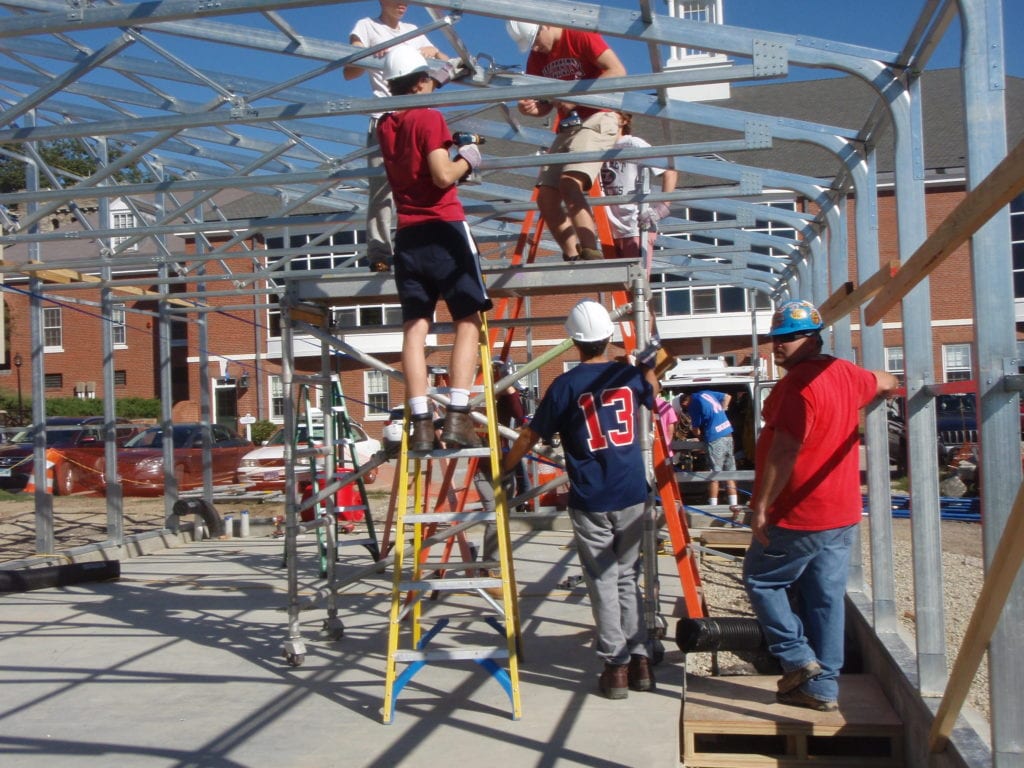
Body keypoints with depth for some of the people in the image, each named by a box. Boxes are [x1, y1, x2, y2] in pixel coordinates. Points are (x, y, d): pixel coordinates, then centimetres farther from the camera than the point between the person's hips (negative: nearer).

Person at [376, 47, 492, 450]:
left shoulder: (385, 125, 14)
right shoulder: (430, 117, -5)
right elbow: (442, 176, -13)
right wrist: (467, 160, 4)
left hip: (407, 235, 6)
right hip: (443, 230, -5)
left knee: (414, 326, 1)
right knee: (468, 321, 0)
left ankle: (421, 422, -6)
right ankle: (457, 416, -12)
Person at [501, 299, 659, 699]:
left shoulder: (566, 385, -9)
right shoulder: (630, 375, 2)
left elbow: (530, 435, -2)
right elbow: (653, 398, 27)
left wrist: (502, 467, 13)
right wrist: (647, 361, 43)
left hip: (590, 502, -3)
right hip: (632, 496, 3)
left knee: (603, 582, 5)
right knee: (627, 576, 15)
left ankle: (616, 666, 7)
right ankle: (639, 659, 16)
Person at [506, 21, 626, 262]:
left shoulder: (580, 37, -7)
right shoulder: (536, 58, 13)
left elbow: (617, 71, -14)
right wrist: (532, 108, -7)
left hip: (596, 119, -8)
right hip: (566, 126, 8)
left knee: (569, 184, -27)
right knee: (546, 198, -3)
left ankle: (592, 254, -31)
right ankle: (573, 259, 2)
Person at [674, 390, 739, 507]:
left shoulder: (693, 406, -11)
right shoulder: (705, 393, 11)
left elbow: (696, 430, -3)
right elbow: (727, 396, 23)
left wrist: (701, 437, 16)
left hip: (715, 439, -8)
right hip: (728, 434, 8)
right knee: (729, 473, 11)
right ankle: (733, 504, 12)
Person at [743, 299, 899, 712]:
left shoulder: (799, 384, -19)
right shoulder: (845, 373, 8)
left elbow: (784, 451, -26)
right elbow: (887, 384, 30)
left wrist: (761, 506, -21)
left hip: (799, 518, -8)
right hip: (843, 514, 8)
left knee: (761, 580, 10)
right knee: (826, 598, 11)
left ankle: (798, 659, 7)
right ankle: (822, 685, 17)